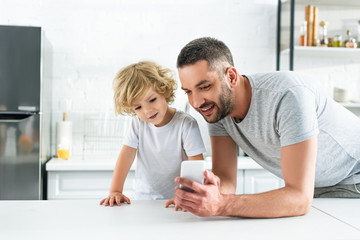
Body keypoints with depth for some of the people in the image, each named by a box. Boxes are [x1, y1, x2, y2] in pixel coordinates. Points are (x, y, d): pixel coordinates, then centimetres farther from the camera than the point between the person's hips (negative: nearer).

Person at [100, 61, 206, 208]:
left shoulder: (186, 124, -11)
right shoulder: (138, 123, 2)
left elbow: (196, 164, -16)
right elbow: (126, 155, -2)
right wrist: (115, 191, -13)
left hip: (174, 201, -3)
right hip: (143, 200, 4)